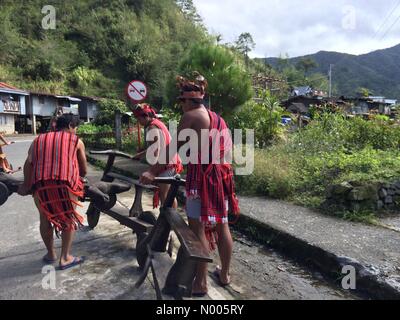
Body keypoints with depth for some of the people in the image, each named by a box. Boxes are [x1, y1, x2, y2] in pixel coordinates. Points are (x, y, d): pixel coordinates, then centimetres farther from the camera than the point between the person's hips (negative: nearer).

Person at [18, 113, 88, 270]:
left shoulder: (38, 140, 23)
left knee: (45, 218, 20)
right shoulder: (76, 141, 15)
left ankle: (51, 254, 35)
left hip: (40, 183, 3)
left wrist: (26, 184, 9)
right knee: (69, 219, 12)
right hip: (66, 182, -3)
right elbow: (84, 169, 14)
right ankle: (65, 258, 17)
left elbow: (29, 162, 7)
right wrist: (78, 178, 33)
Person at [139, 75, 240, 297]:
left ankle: (200, 283, 9)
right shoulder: (218, 118, 18)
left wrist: (153, 172, -6)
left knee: (198, 228, 1)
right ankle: (225, 274, 29)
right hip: (222, 174, 8)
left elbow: (174, 148, -9)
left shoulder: (190, 116, -4)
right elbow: (226, 148, 16)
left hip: (201, 174, -7)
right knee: (222, 225, 15)